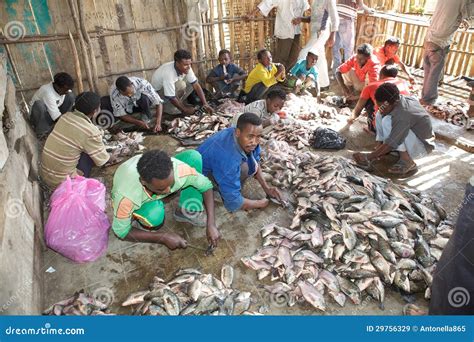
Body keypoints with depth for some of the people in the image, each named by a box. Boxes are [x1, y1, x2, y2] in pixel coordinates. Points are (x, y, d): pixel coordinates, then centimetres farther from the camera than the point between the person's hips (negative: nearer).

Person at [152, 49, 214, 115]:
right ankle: (165, 106, -11)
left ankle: (179, 103, 0)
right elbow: (171, 97, -33)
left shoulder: (186, 68, -19)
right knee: (181, 84, -32)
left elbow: (196, 85, -17)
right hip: (158, 92, -7)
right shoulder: (169, 73, -38)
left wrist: (205, 104, -25)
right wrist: (185, 110, -24)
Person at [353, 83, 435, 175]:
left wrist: (369, 157, -28)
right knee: (380, 115, -3)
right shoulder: (399, 98, -10)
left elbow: (391, 143, -32)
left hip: (423, 145, -8)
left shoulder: (403, 115, -33)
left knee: (387, 121, -29)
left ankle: (407, 161, -21)